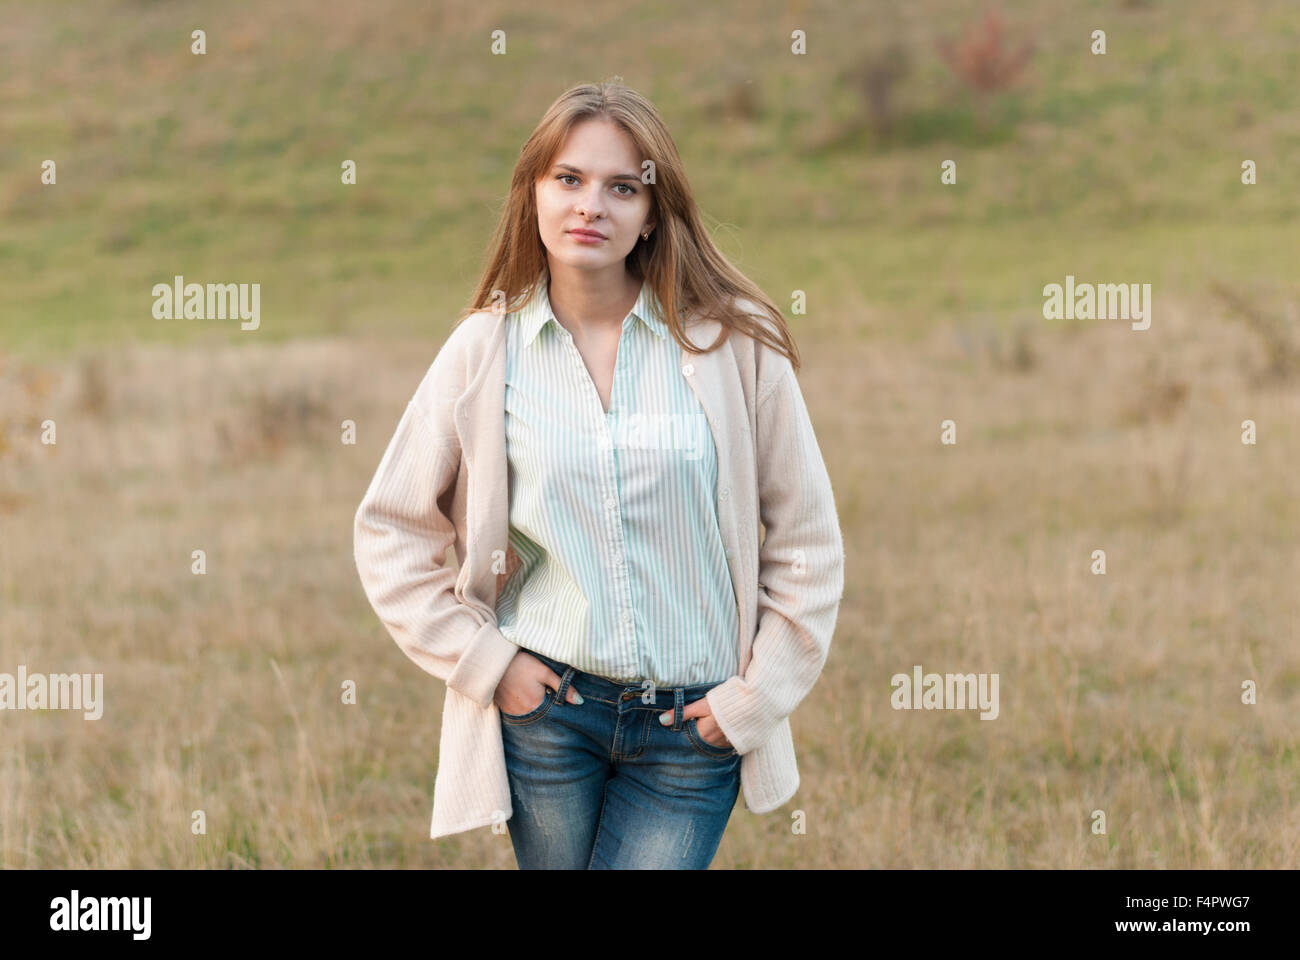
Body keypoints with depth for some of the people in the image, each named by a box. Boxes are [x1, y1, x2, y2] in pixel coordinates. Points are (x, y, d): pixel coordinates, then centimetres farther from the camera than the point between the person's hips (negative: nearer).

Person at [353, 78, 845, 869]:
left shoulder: (734, 345, -2)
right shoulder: (486, 350, 0)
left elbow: (805, 540, 2)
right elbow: (390, 531, 7)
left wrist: (757, 695, -2)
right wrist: (480, 659, -1)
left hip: (693, 725, -1)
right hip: (546, 711, 1)